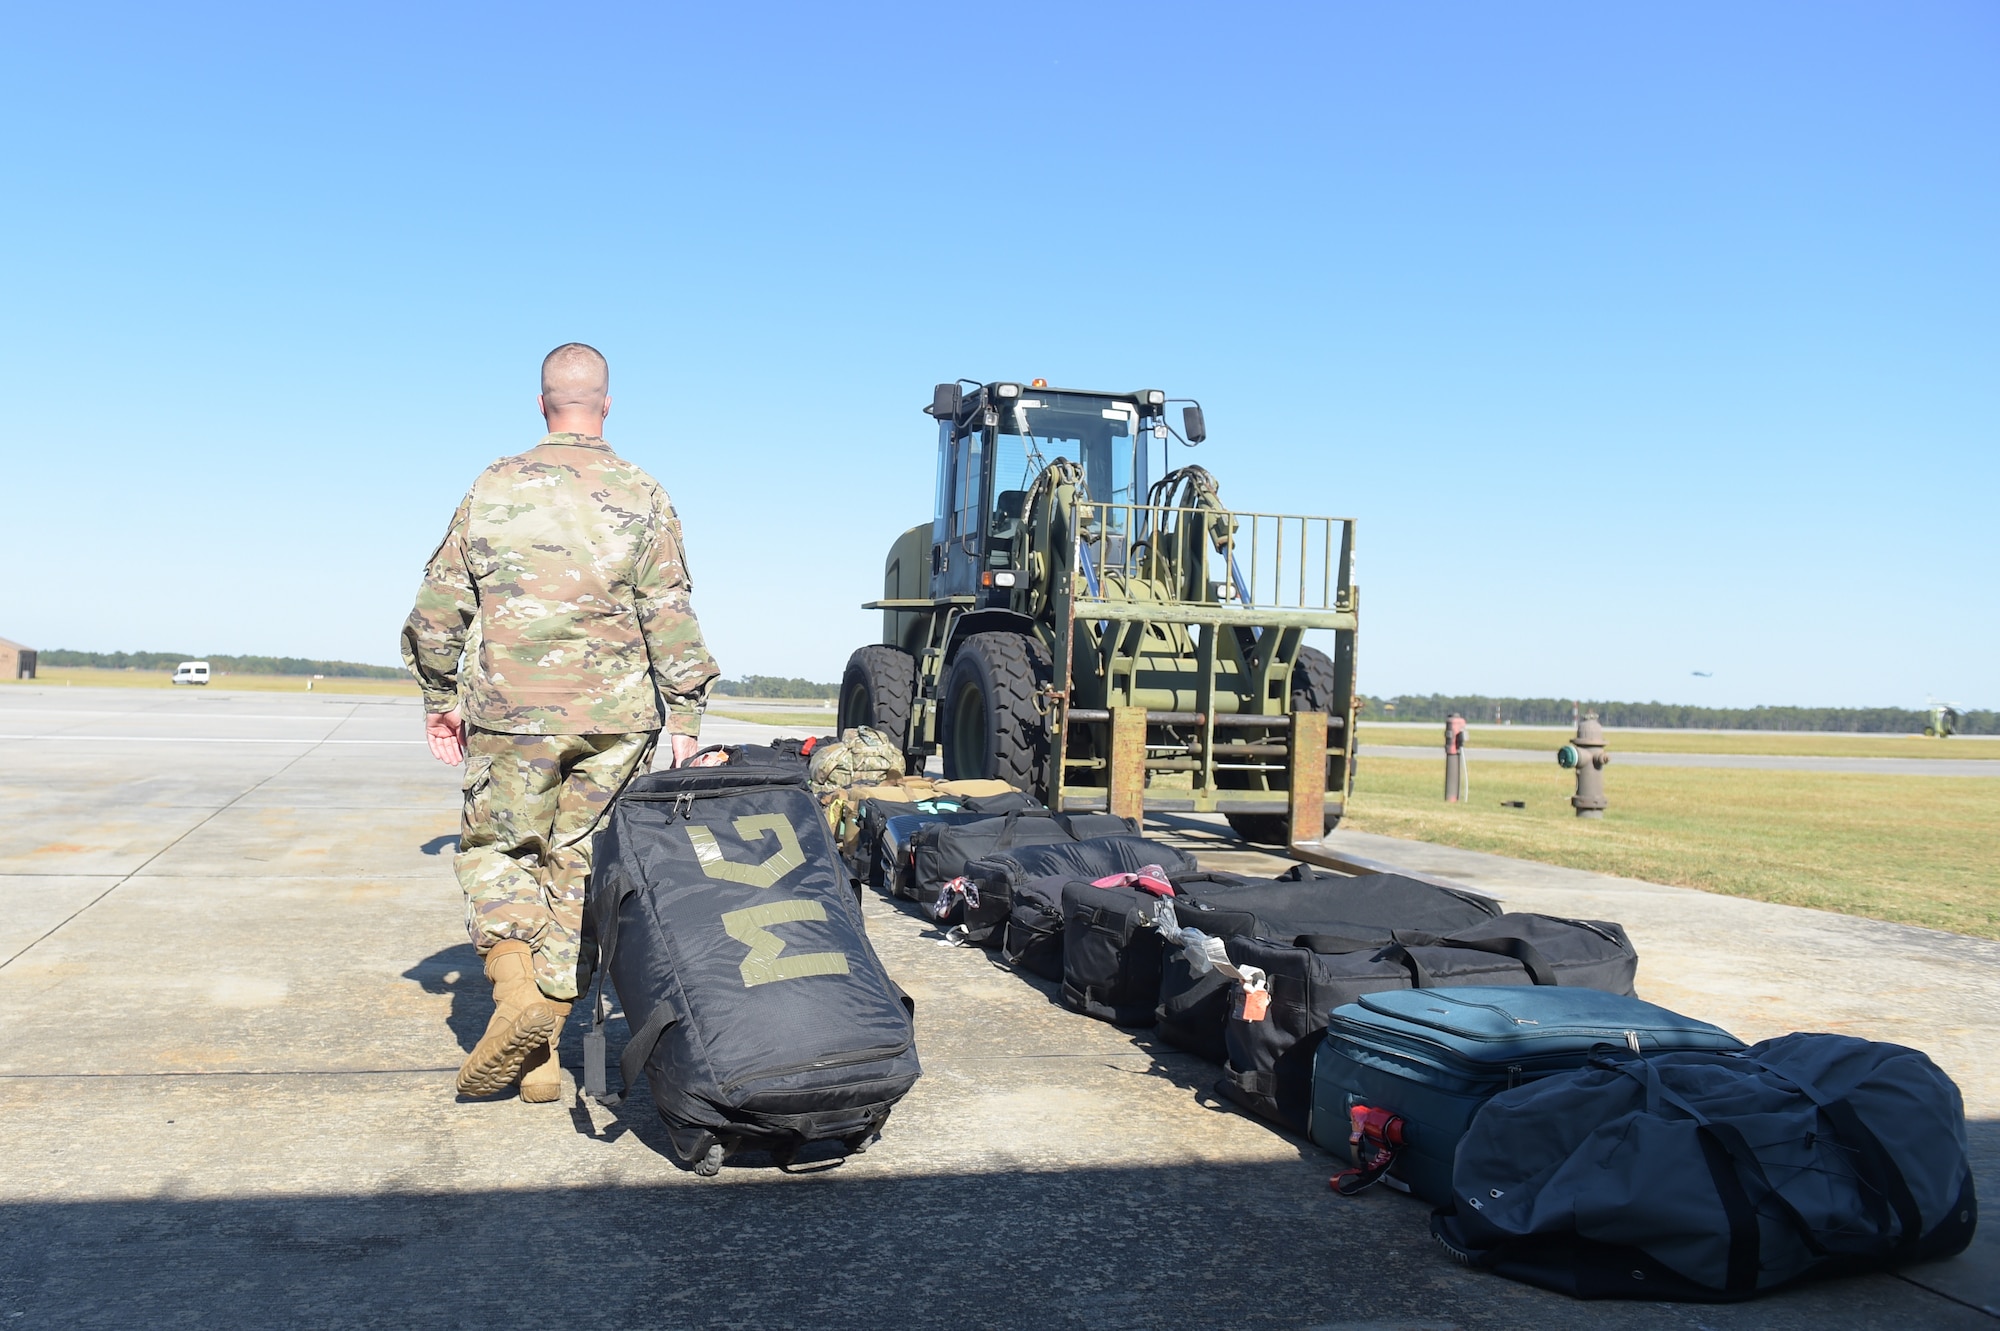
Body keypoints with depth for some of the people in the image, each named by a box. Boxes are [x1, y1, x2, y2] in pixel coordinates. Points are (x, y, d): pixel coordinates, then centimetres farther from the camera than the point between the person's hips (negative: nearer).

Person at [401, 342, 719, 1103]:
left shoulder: (493, 489, 4)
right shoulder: (641, 497, 1)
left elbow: (437, 606, 7)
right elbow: (672, 619, -3)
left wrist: (440, 698, 18)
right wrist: (685, 717, 2)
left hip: (511, 711, 0)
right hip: (617, 719, 1)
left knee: (493, 849, 16)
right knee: (579, 866, 9)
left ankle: (516, 985, -8)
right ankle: (548, 1054, 12)